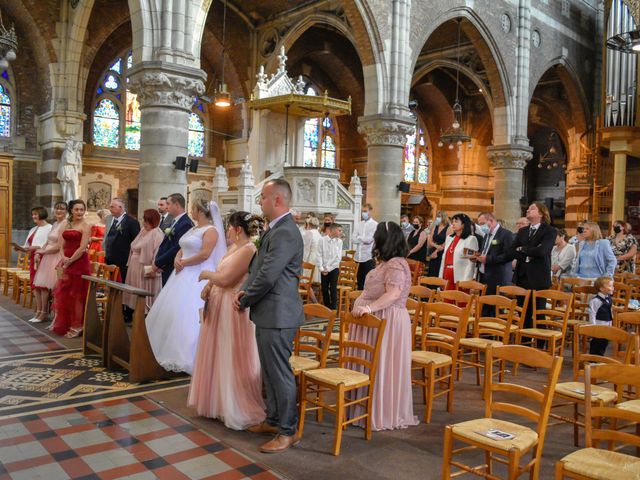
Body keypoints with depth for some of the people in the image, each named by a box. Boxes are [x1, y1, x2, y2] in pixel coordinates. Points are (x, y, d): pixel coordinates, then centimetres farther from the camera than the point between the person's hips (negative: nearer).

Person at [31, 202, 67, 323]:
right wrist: (38, 253, 4)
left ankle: (44, 313, 8)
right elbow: (48, 242, 18)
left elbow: (59, 246, -16)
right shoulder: (55, 224, 17)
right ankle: (39, 312, 14)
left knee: (44, 285, -4)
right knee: (37, 285, 5)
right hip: (47, 257, 8)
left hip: (56, 258, -8)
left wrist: (43, 251, -6)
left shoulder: (65, 224, -11)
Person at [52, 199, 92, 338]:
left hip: (79, 263, -7)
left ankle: (77, 327, 10)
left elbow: (82, 248, -15)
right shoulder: (67, 225, 14)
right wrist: (63, 257, -10)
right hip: (66, 262, 7)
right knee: (63, 293, 12)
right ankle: (63, 324, 25)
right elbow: (62, 244, 8)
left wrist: (69, 261, -14)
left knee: (77, 294, 0)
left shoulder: (85, 226, -7)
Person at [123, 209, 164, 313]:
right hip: (135, 270, 9)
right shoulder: (142, 232, 14)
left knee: (145, 300, -4)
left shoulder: (157, 235, -14)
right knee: (137, 299, 13)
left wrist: (153, 269, -26)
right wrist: (130, 265, 16)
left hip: (146, 272, -9)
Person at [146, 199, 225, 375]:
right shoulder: (192, 229, 18)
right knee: (174, 312, 10)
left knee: (189, 316, -10)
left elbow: (204, 254, -21)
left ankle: (189, 358, -1)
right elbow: (182, 249, 18)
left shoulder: (211, 230, -10)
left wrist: (183, 263, -13)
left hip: (198, 277, -9)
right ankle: (175, 352, 20)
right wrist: (177, 259, -4)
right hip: (183, 276, 9)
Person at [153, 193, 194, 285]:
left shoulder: (186, 224, -16)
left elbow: (177, 249, -21)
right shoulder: (174, 222, 14)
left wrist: (158, 263, -13)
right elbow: (164, 244, 15)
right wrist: (157, 260, -2)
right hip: (166, 269, 9)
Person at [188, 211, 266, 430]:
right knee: (218, 355, 18)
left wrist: (206, 274, -5)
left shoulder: (247, 250, -19)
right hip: (219, 307, 10)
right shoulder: (234, 248, 11)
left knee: (231, 359, 0)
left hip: (233, 310, -10)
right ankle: (218, 402, 33)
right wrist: (208, 286, -5)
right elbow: (221, 273, 13)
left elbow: (225, 279, -22)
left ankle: (239, 410, 14)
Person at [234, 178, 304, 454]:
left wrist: (245, 301, -9)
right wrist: (245, 291, 1)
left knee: (279, 372, 0)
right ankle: (274, 420, 35)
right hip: (268, 313, 10)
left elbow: (267, 276, -23)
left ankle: (288, 431, 14)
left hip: (277, 314, -10)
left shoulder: (285, 233, -20)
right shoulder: (275, 230, 13)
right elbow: (258, 267, 18)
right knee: (270, 371, 20)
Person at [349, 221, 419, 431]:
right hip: (375, 320, 10)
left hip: (387, 322, -10)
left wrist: (369, 308, -32)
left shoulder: (396, 264, -17)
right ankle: (369, 408, 25)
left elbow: (393, 294, -29)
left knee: (382, 367, -2)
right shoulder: (386, 263, 16)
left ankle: (384, 414, 10)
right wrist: (363, 307, 13)